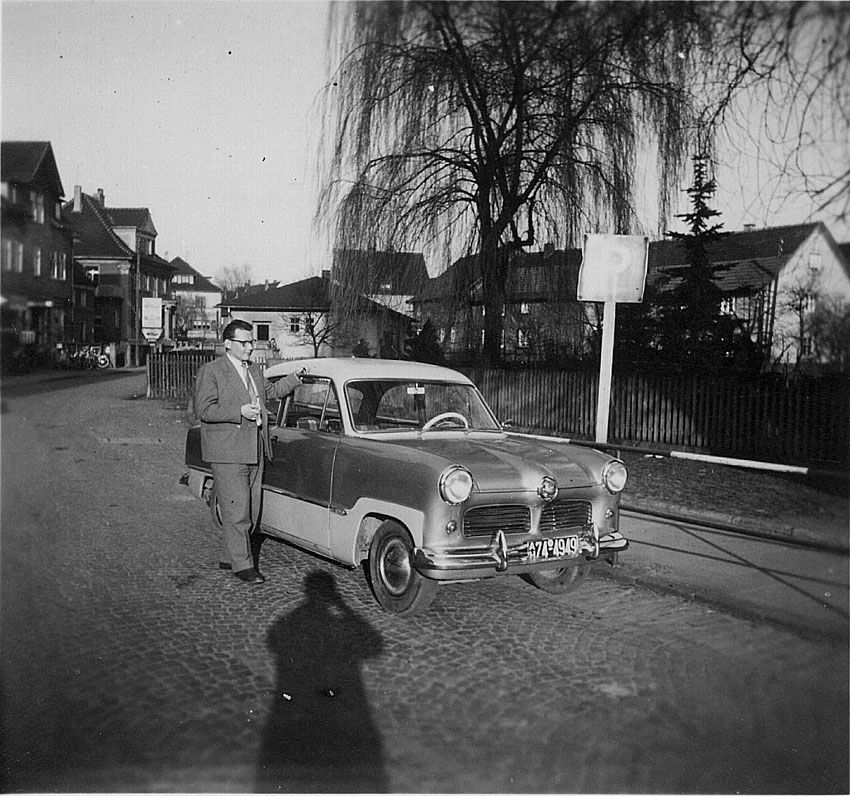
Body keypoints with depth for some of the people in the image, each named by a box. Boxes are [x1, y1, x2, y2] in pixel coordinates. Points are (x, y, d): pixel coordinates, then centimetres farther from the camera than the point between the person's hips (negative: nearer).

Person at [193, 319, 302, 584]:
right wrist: (240, 411, -21)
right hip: (227, 454, -7)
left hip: (255, 452, 7)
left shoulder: (255, 371, 15)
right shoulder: (210, 372, -6)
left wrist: (296, 378, 19)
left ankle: (229, 557, 24)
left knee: (252, 511, 11)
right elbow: (203, 410, -13)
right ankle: (242, 565, 3)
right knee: (237, 512, -6)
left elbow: (271, 391, 31)